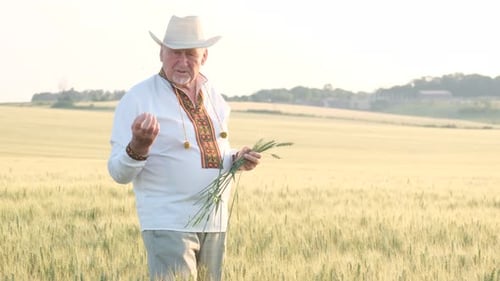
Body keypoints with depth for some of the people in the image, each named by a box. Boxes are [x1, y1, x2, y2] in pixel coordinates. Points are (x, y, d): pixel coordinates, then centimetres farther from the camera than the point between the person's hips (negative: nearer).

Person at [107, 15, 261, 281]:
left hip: (214, 225, 6)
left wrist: (237, 159, 3)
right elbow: (119, 172, -10)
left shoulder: (214, 98, 12)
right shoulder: (137, 99, -7)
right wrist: (138, 146, -31)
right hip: (168, 225, -6)